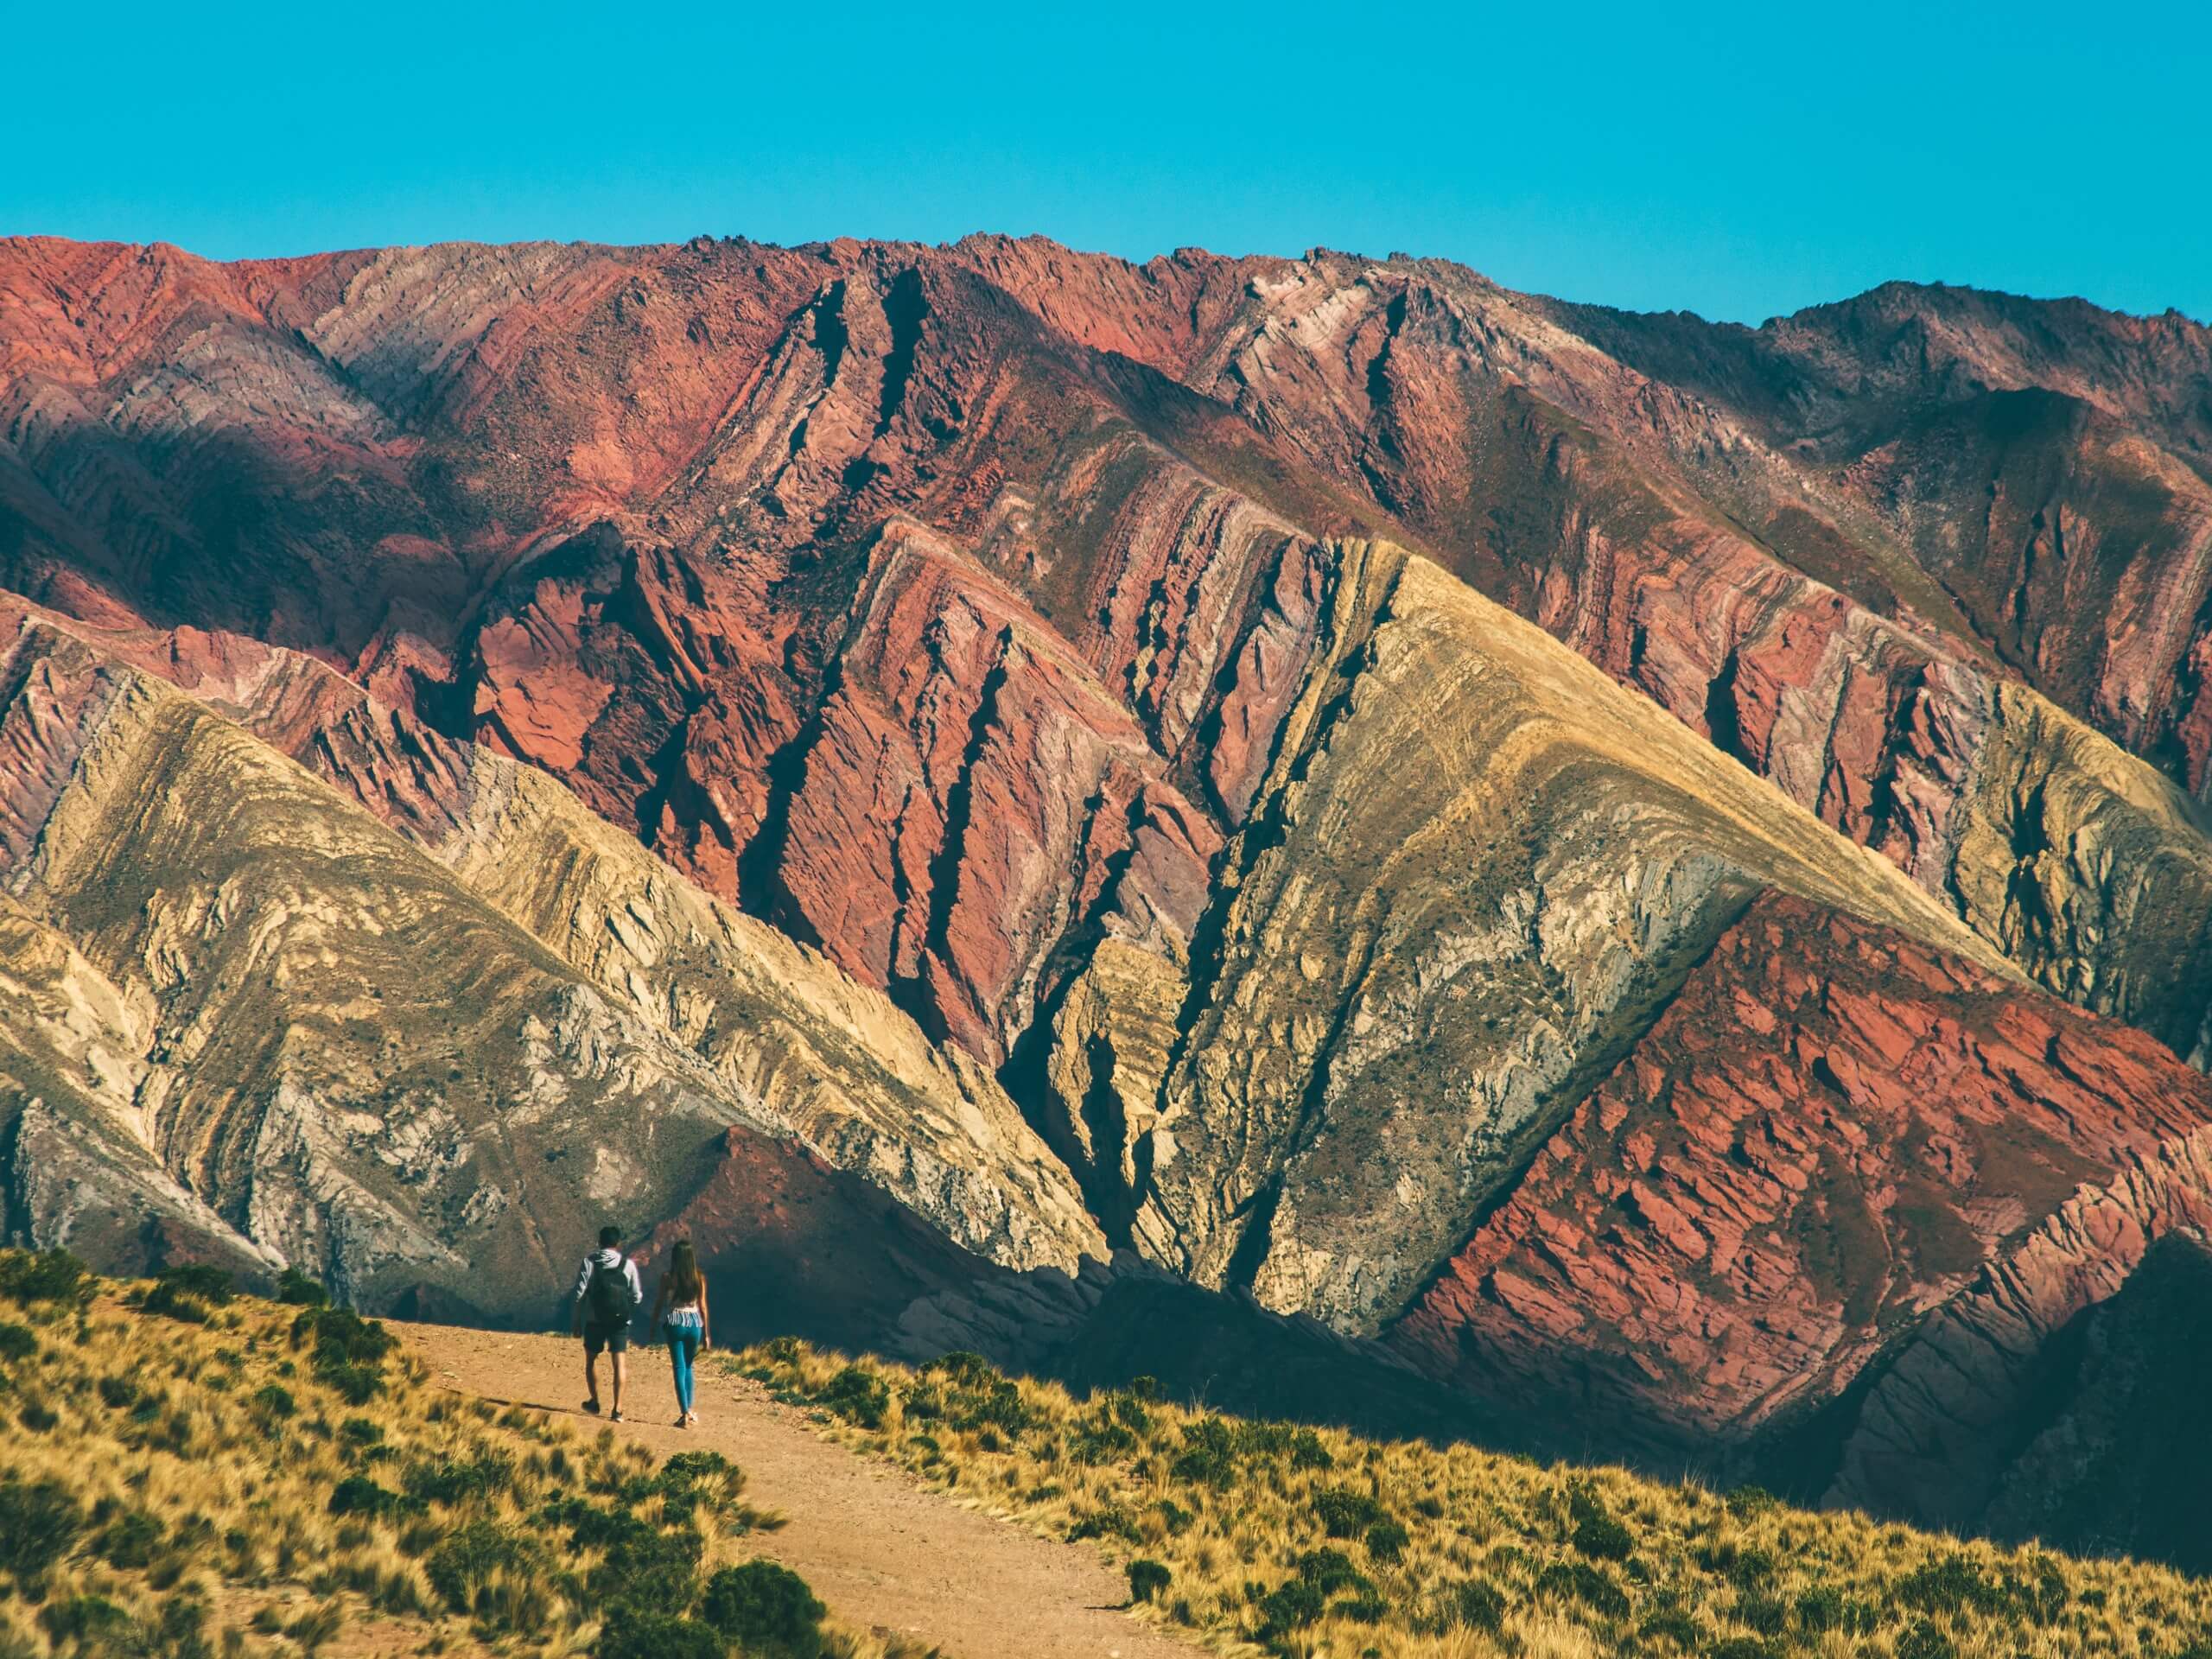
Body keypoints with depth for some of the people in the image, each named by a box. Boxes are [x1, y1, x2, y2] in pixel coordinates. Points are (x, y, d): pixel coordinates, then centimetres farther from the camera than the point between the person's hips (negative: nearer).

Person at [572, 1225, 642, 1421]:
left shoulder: (590, 1262, -2)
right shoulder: (628, 1265, 0)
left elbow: (580, 1292, -5)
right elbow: (637, 1295, 2)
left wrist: (577, 1322, 2)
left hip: (594, 1319, 0)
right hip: (620, 1320, 0)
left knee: (591, 1359, 20)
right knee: (618, 1363, -1)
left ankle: (594, 1402, 28)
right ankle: (617, 1410, -10)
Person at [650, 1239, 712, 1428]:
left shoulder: (668, 1278, -8)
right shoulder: (700, 1278, -1)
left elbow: (659, 1303, -3)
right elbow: (703, 1306, 2)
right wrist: (706, 1334, 7)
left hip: (674, 1323, -2)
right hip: (695, 1324, 2)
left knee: (680, 1368, 0)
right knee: (688, 1367, 20)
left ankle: (685, 1414, -9)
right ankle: (688, 1409, 21)